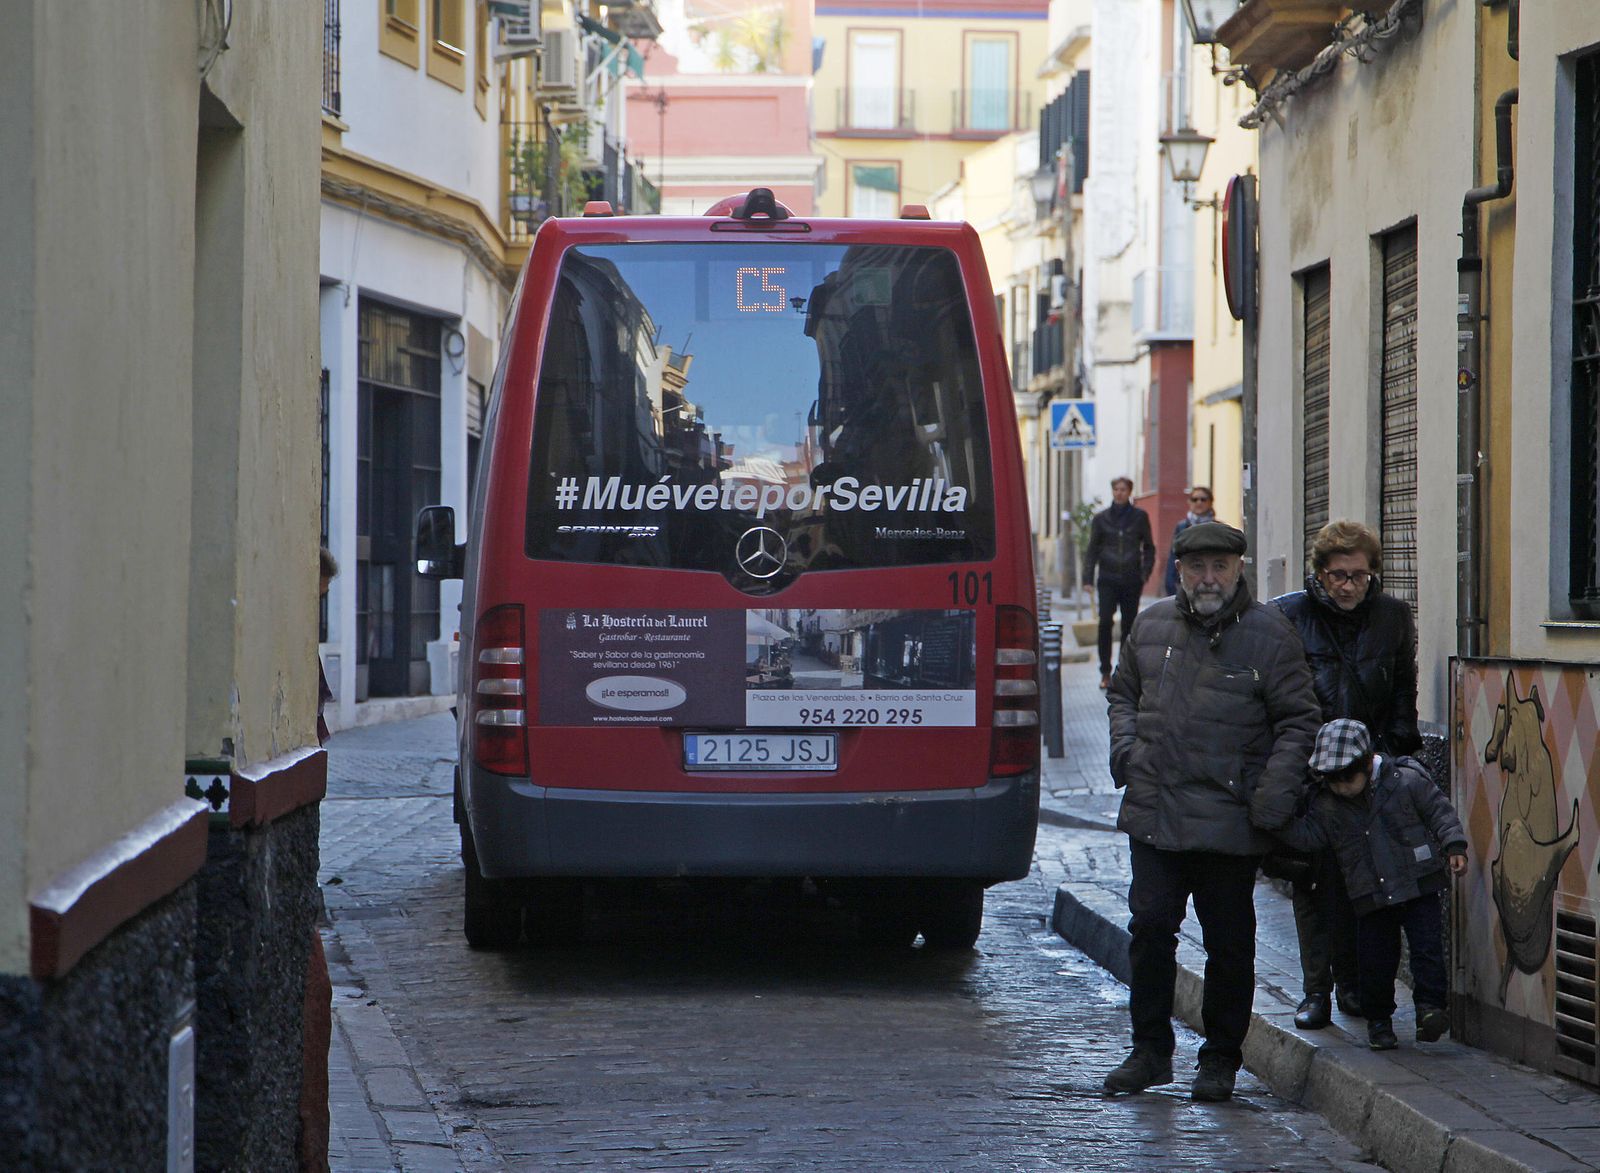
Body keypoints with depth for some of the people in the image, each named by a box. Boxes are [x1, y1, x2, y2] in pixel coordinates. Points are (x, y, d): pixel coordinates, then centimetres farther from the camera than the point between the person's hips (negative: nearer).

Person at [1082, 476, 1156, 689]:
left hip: (1131, 580, 0)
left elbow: (1149, 548, 10)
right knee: (1105, 622, -12)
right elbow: (1092, 549, 8)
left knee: (1129, 624, 3)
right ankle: (1105, 672, -7)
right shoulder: (1101, 518, 5)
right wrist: (1088, 578, -1)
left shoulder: (1140, 517, 4)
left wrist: (1145, 574, -1)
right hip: (1108, 579, 0)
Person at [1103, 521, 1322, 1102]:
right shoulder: (1151, 625, 10)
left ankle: (1221, 1059, 15)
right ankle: (1150, 1050, 14)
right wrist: (1125, 749, 6)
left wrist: (1273, 794, -11)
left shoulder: (1269, 634, -3)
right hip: (1153, 814, 3)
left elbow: (1298, 721, -2)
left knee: (1229, 944, 4)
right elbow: (1123, 692, 24)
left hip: (1229, 823, -3)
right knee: (1150, 928, 2)